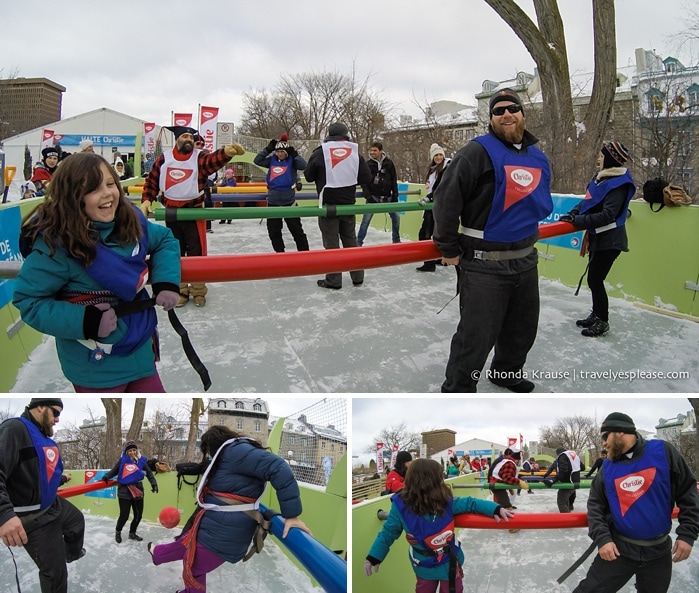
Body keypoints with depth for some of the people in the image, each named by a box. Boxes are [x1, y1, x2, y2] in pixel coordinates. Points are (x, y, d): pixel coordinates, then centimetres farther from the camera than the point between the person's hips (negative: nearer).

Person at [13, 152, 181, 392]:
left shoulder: (131, 222, -6)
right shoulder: (55, 244, -22)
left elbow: (164, 240, 11)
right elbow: (28, 300, -17)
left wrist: (166, 280, -6)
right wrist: (85, 322, -28)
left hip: (140, 348, 6)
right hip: (94, 363, -5)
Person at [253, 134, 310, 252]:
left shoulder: (291, 160, -3)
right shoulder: (272, 160, 7)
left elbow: (304, 166, -17)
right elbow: (257, 160, 4)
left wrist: (294, 154, -18)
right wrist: (268, 149, -2)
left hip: (289, 200, -4)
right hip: (273, 200, 5)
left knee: (296, 229, 2)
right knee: (273, 230, 10)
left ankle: (304, 252, 11)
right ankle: (279, 252, 24)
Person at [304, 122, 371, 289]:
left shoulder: (321, 152, -6)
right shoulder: (355, 152, 2)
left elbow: (309, 176, 2)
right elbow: (366, 178, 3)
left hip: (328, 204, -3)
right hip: (348, 203, 3)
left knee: (331, 242, 4)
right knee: (350, 239, 15)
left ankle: (334, 280, 6)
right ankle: (357, 277, 20)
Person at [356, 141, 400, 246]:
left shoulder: (389, 163, 1)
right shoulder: (368, 164, -3)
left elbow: (394, 180, 4)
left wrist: (395, 195, 0)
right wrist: (368, 196, -11)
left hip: (387, 197, 2)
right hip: (373, 197, -2)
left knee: (396, 217, 5)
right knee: (366, 220, -8)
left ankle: (396, 240, 22)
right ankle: (359, 242, 0)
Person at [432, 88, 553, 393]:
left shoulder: (538, 158, 10)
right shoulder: (479, 151, -13)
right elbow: (446, 196, -19)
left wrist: (529, 235, 19)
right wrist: (449, 248, -16)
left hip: (525, 260, 8)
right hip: (484, 264, -8)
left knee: (523, 326, 22)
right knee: (477, 334, -6)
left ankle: (507, 372, 45)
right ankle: (457, 389, 12)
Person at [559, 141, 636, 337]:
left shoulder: (619, 183, -20)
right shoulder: (602, 176, 8)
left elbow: (607, 216, -26)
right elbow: (588, 201, 15)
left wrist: (578, 221, -23)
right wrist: (573, 213, -1)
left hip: (610, 240, -9)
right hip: (598, 237, 9)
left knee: (595, 279, -4)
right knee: (594, 278, 16)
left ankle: (602, 322, 10)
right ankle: (596, 315, 32)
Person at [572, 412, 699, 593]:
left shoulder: (663, 451, -8)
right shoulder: (607, 468, 0)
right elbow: (595, 505, 3)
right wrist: (602, 538, -11)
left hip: (658, 551, -1)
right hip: (618, 548, 1)